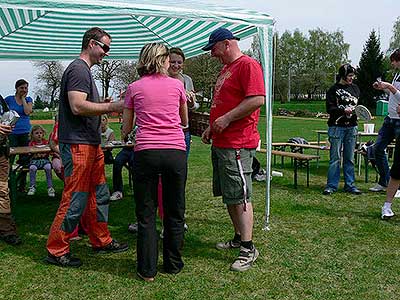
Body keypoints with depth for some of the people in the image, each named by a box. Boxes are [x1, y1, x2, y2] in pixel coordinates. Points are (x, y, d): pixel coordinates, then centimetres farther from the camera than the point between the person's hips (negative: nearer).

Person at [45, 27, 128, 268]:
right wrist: (111, 107, -17)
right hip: (78, 145, -11)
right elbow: (78, 106, -22)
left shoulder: (85, 71, 21)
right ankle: (56, 250, 8)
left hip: (91, 144, 11)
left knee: (100, 196, 15)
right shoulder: (78, 69, -11)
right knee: (75, 200, -5)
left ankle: (102, 241, 27)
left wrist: (105, 106, 12)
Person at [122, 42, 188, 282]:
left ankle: (148, 269, 16)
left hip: (146, 153, 0)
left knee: (146, 214, 10)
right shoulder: (177, 85, 8)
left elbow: (126, 129, 12)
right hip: (176, 152, 1)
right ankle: (173, 265, 26)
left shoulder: (134, 88, 7)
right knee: (175, 212, 14)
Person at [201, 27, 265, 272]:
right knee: (229, 195, 15)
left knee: (239, 196, -7)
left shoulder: (248, 65, -10)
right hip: (220, 142, 10)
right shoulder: (226, 69, 21)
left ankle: (249, 249, 1)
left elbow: (258, 99, -22)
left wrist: (226, 119, -19)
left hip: (238, 144, -10)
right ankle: (239, 238, 28)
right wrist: (212, 127, 17)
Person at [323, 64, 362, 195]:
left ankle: (350, 185, 15)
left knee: (350, 158, 8)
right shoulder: (333, 89, -2)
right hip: (337, 127, -5)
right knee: (335, 158, -3)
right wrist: (343, 110, -22)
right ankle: (331, 186, 5)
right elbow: (330, 108, -8)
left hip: (352, 127, 5)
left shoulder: (355, 88, 14)